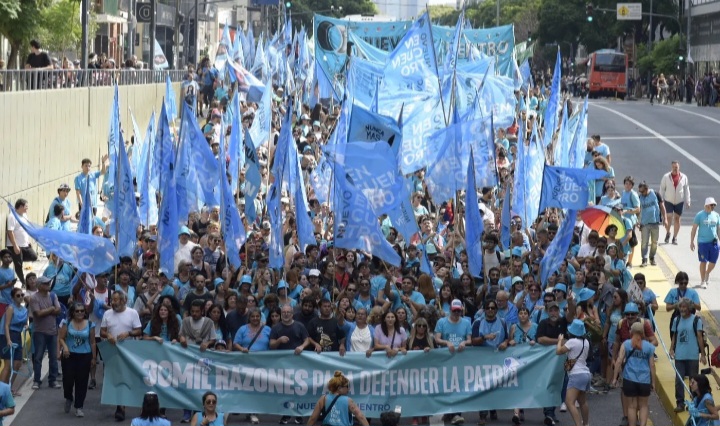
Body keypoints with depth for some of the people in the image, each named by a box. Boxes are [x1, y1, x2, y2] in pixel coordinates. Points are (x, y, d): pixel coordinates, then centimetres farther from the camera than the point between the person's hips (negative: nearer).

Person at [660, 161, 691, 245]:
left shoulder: (683, 177, -2)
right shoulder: (666, 177, -5)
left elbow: (686, 190, 4)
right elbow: (662, 189, 1)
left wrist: (687, 202, 2)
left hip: (679, 201, 1)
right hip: (668, 201, -1)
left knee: (677, 218, 5)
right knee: (669, 217, -10)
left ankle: (675, 237, 17)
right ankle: (667, 233, 17)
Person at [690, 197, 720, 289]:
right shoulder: (700, 215, -6)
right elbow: (694, 229, -2)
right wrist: (692, 242, -5)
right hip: (703, 242, -4)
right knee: (703, 262, 0)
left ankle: (707, 274, 35)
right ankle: (703, 281, 12)